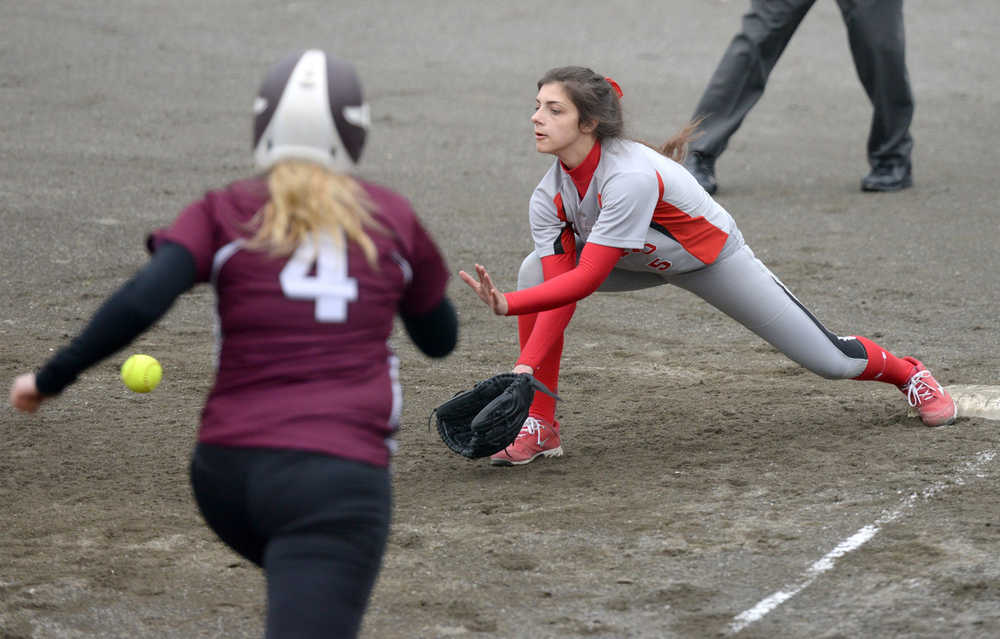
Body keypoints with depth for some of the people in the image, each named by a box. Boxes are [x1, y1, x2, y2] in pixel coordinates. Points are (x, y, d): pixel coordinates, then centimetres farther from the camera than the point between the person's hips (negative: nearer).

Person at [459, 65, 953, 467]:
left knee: (829, 361, 0)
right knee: (535, 271, -18)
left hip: (711, 258, -5)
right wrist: (523, 369, -35)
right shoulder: (547, 199, -20)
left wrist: (507, 305, -49)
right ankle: (539, 426, -11)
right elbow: (559, 289, -23)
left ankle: (908, 373, 36)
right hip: (642, 263, 5)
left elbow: (586, 280, -41)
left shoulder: (630, 176, -41)